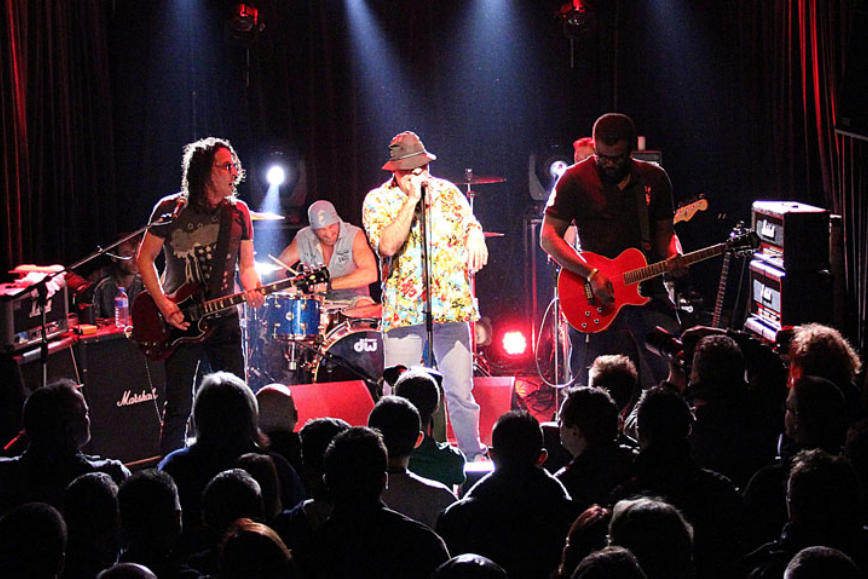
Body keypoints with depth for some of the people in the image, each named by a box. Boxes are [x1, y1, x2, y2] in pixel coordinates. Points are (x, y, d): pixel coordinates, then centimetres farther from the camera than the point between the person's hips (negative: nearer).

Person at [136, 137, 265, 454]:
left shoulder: (238, 213, 5)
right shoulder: (171, 210, -4)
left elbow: (246, 265, 11)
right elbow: (144, 259, 1)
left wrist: (252, 290, -11)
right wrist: (164, 305, -9)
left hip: (224, 319, 3)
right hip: (179, 321, -3)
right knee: (178, 407, -4)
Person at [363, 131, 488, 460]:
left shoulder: (447, 192, 12)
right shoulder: (378, 200, 1)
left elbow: (471, 225, 18)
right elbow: (387, 246, -14)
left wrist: (474, 236, -6)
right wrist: (412, 200, -13)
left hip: (452, 307, 3)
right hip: (403, 312, -2)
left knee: (461, 394, 4)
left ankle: (473, 456, 16)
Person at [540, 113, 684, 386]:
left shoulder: (655, 179, 9)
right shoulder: (576, 180, -2)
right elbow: (548, 237, -5)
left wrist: (672, 257, -6)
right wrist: (591, 274, -16)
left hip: (648, 294, 3)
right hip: (595, 301, -3)